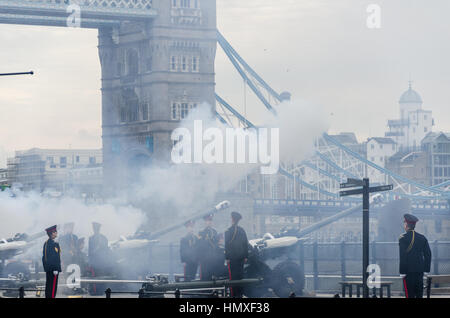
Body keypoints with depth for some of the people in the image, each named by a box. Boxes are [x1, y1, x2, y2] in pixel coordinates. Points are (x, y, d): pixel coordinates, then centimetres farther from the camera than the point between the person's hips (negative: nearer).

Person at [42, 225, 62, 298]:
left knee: (48, 285, 13)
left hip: (48, 268, 10)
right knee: (53, 286, -7)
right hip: (53, 268, -10)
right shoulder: (54, 244, -16)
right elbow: (54, 257, -21)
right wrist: (55, 269, -20)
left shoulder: (46, 243, 13)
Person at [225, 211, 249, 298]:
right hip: (241, 257, 5)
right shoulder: (242, 230, 6)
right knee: (240, 274, 12)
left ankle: (233, 294, -6)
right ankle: (240, 294, 16)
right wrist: (245, 256, 15)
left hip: (232, 258, -5)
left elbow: (227, 245, -12)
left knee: (233, 276, -4)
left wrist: (227, 258, -9)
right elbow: (246, 244, 10)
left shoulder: (228, 231, -10)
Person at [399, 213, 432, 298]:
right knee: (419, 292, 10)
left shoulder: (403, 238, -9)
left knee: (410, 294, -3)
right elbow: (428, 254, 8)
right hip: (420, 271, 5)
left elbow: (402, 255, -13)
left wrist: (402, 271, -11)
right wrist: (426, 269, 13)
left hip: (408, 270, -5)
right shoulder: (422, 238, 7)